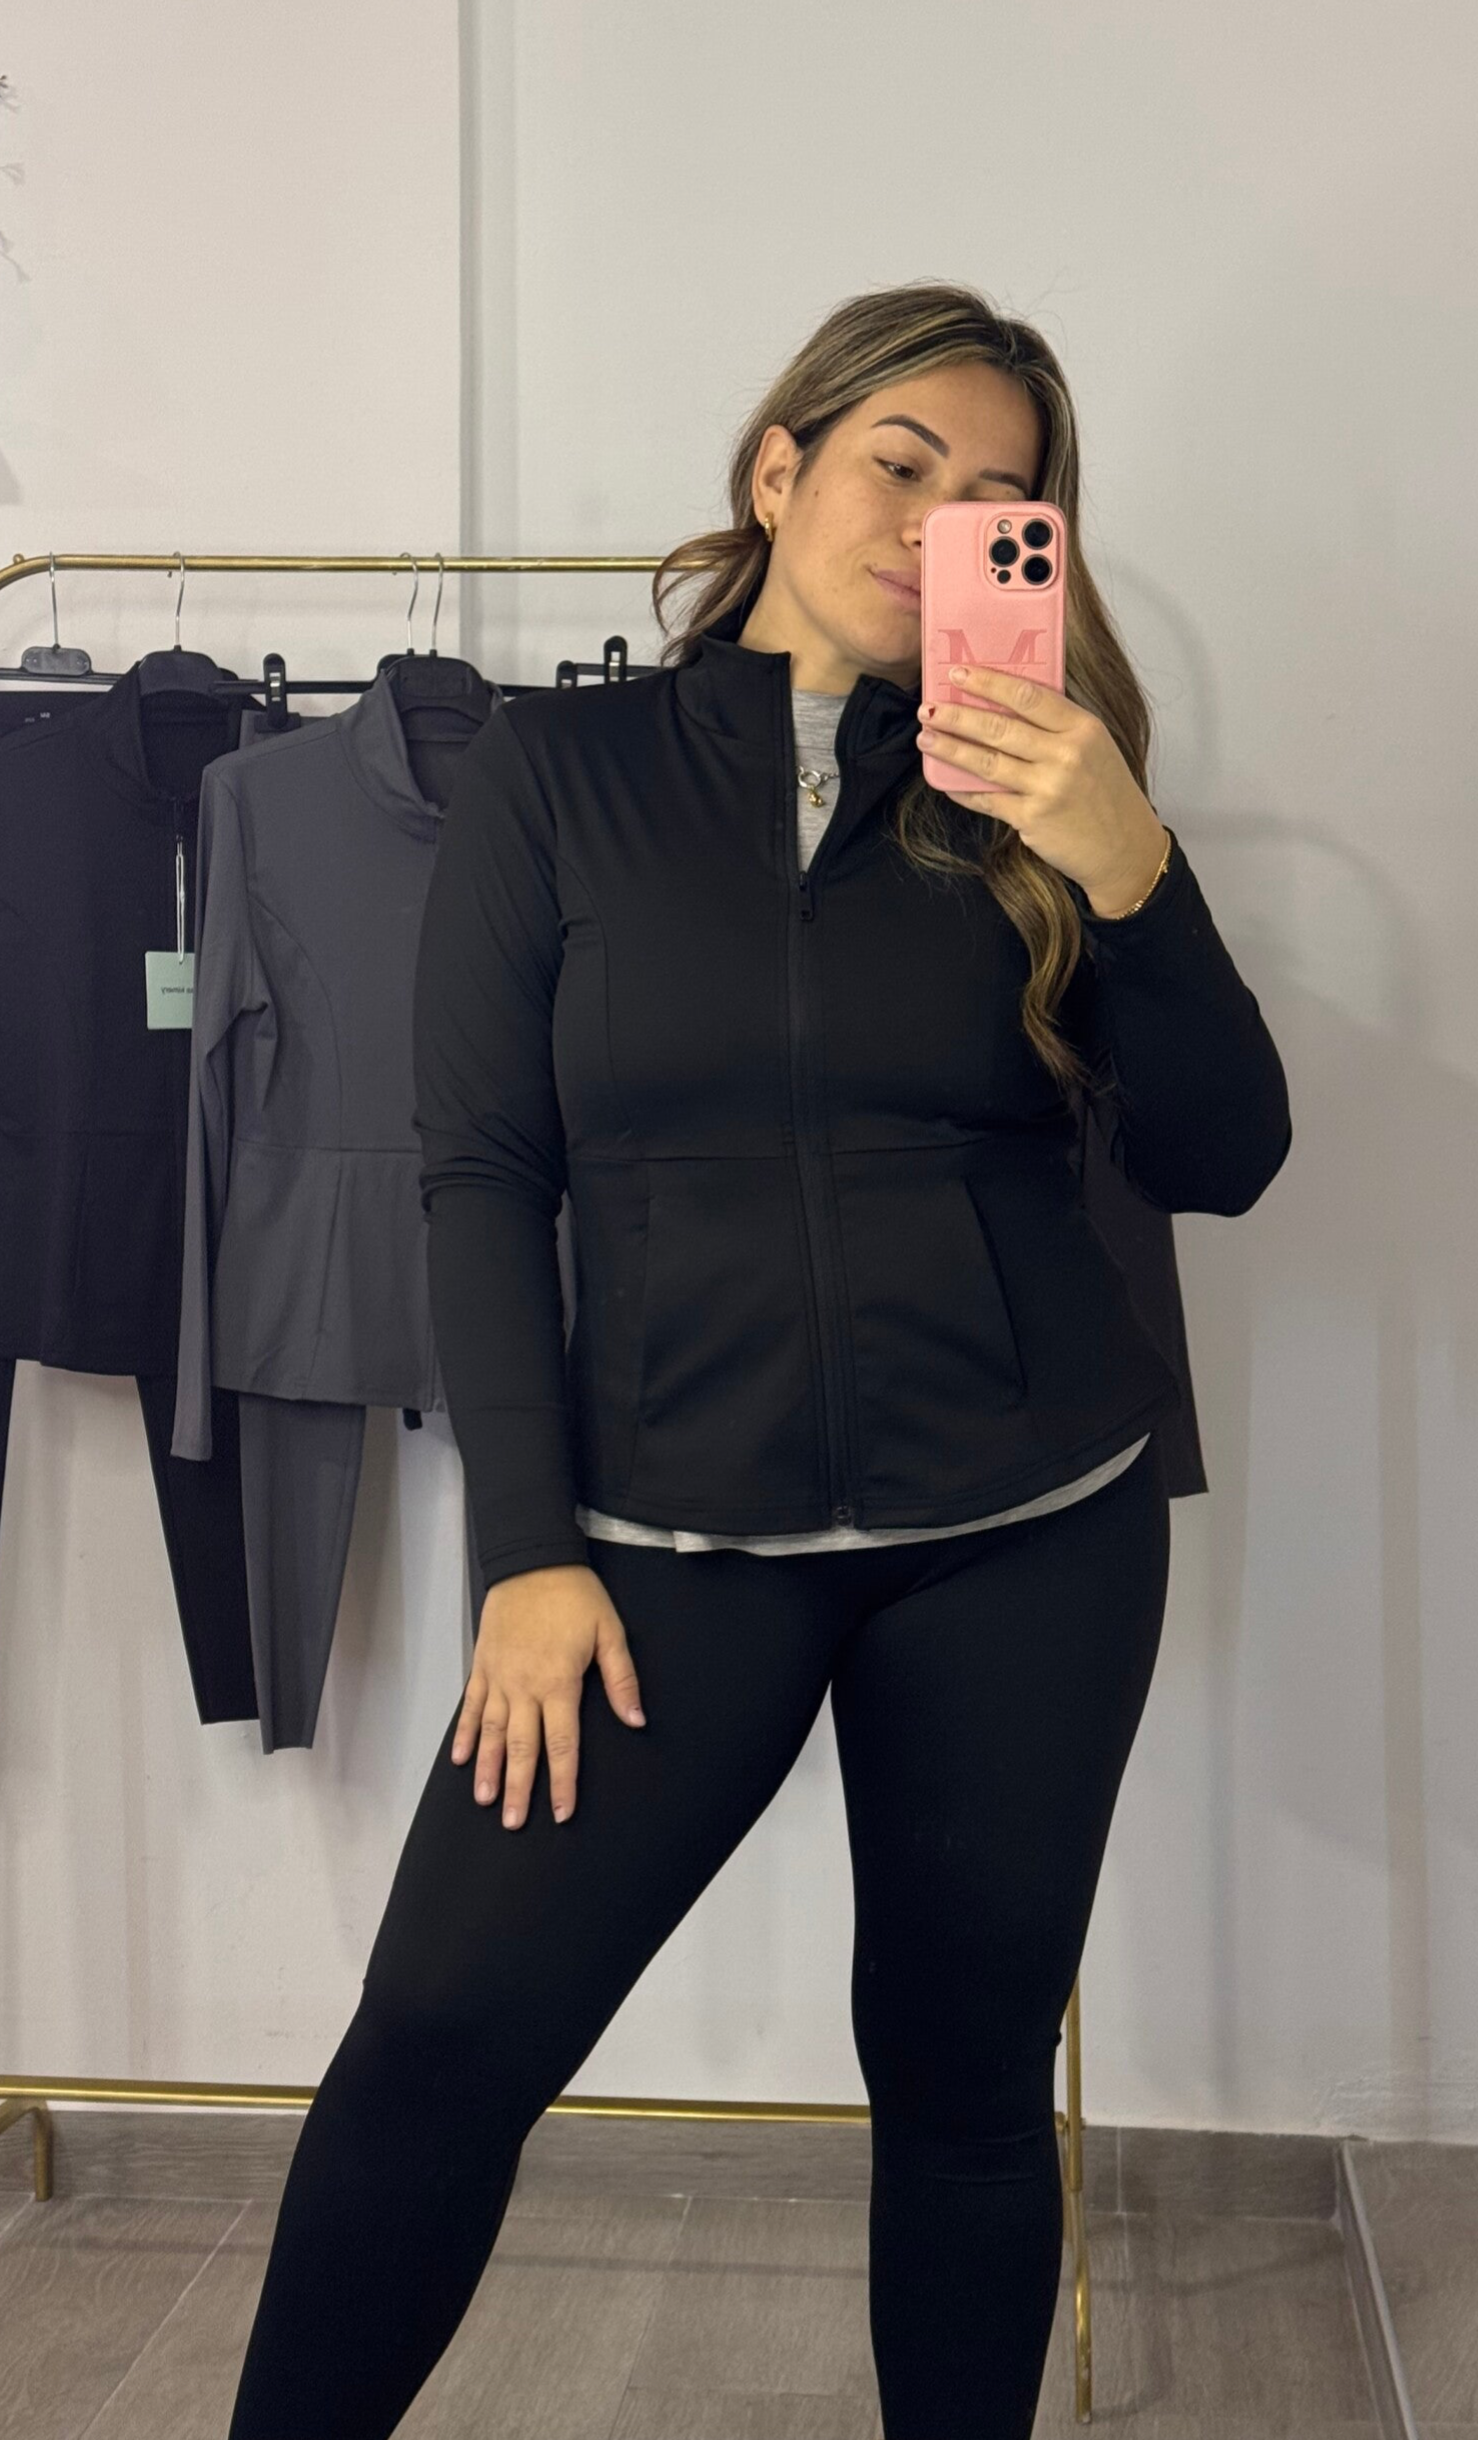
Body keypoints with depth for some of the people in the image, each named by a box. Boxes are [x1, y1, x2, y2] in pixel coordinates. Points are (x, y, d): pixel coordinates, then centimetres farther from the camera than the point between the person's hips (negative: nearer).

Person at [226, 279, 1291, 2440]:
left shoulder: (1034, 787, 5)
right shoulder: (562, 764, 3)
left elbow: (1220, 1163, 0)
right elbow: (482, 1171, 0)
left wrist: (1129, 875, -15)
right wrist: (530, 1548, -6)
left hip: (1030, 1529, 2)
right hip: (674, 1520, -1)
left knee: (968, 2072, 10)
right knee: (444, 2035, -8)